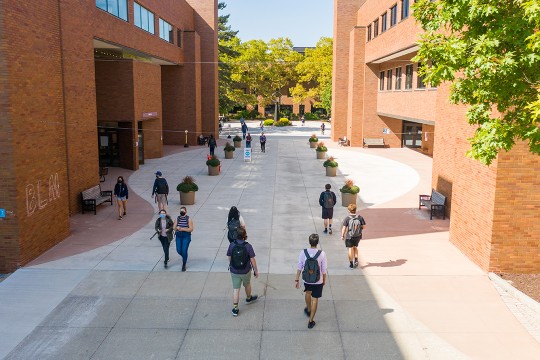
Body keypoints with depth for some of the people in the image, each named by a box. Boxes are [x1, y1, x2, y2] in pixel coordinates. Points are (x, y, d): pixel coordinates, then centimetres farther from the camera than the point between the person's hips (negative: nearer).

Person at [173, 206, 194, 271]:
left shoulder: (189, 219, -5)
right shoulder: (177, 218, 5)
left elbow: (191, 229, -10)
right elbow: (174, 227, 3)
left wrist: (183, 229, -21)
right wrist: (177, 227, -20)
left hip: (186, 237, -3)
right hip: (178, 236, 4)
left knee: (184, 250, -8)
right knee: (179, 250, 3)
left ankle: (184, 265, 7)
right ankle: (184, 257, 38)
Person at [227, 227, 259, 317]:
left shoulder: (231, 245, -13)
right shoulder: (248, 246, -20)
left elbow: (229, 258, 0)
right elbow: (253, 260, -14)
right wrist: (256, 270, -1)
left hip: (234, 271, 1)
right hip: (246, 271, -1)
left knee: (236, 289, 9)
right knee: (247, 285, 25)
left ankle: (235, 308, 9)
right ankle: (249, 298, 50)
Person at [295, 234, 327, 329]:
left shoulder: (303, 252, -17)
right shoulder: (322, 254, -20)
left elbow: (299, 268, -9)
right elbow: (324, 270, -10)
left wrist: (297, 280, 3)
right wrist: (324, 280, 7)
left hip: (306, 279, 2)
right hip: (318, 281, -2)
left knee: (308, 293, 30)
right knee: (315, 299, 12)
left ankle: (308, 310, 54)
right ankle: (311, 321, 18)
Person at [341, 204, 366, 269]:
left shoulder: (347, 219, -14)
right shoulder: (360, 218, -9)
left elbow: (344, 228, -13)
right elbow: (363, 226, -3)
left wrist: (342, 236, -2)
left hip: (349, 236, -2)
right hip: (358, 236, 2)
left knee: (350, 249, 10)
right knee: (355, 247, 25)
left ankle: (351, 264, 16)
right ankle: (356, 260, 15)